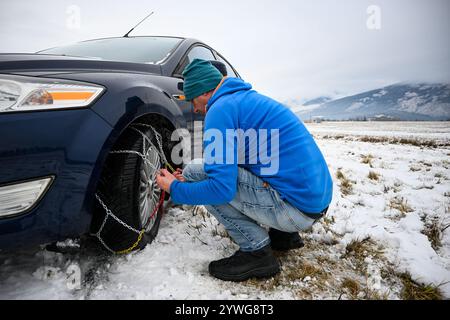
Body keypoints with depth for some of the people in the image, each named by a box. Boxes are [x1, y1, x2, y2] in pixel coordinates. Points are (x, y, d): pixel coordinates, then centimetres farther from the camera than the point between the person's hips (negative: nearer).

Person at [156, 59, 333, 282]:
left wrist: (175, 188, -1)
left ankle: (256, 251, -2)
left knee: (194, 171, -5)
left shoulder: (222, 107, -11)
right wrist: (191, 179, 23)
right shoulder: (249, 98, 19)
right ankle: (283, 234, 19)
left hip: (295, 208, -10)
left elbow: (221, 189, -18)